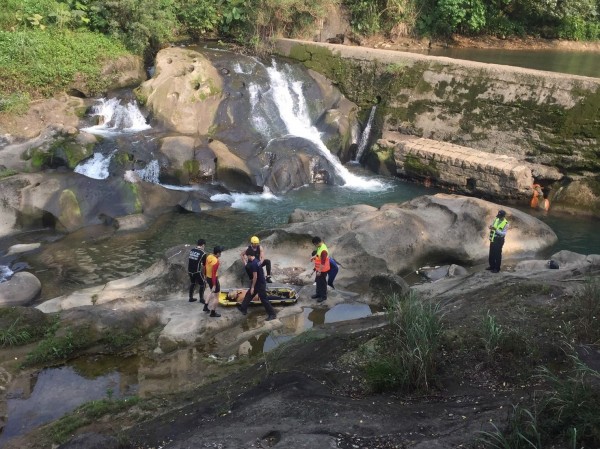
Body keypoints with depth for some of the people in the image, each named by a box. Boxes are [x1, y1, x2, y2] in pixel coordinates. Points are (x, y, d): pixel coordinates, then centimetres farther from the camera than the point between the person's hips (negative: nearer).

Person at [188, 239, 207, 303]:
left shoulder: (191, 250, 3)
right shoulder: (203, 253, -11)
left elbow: (189, 260, 9)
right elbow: (204, 265, -4)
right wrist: (203, 273, 12)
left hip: (190, 271, 6)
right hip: (197, 272, -6)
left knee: (192, 283, 26)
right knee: (202, 285, 13)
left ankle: (191, 298, 33)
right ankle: (202, 299, 18)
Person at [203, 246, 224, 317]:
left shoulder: (209, 256, -4)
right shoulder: (216, 262, -30)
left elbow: (205, 267, 9)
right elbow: (214, 274, -28)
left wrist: (205, 276, 24)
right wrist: (214, 285, -24)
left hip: (208, 278, 9)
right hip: (213, 279, -9)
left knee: (213, 293, 30)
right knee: (216, 296, 7)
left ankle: (206, 307, 37)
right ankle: (213, 312, 15)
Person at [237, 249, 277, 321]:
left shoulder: (253, 264, -26)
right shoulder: (257, 261, 4)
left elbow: (255, 277, -25)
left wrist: (252, 287, -17)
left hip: (260, 284, -10)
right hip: (259, 282, 10)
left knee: (264, 299, -2)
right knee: (248, 295, 20)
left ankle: (272, 314, 5)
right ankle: (243, 309, 32)